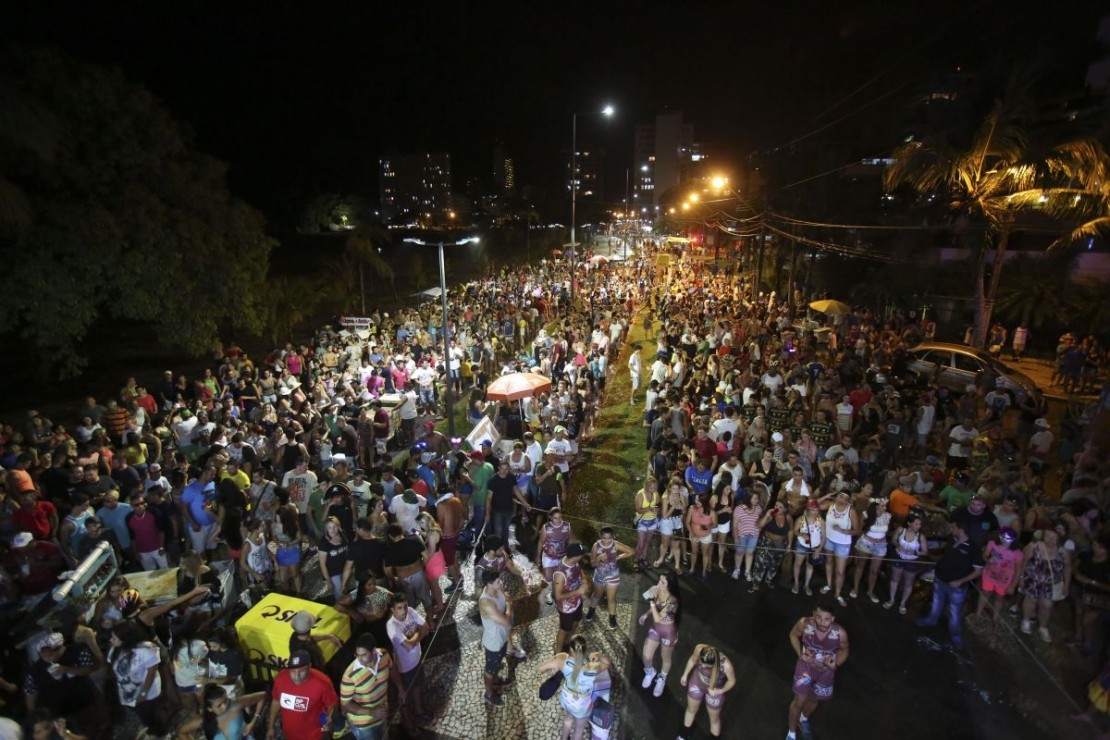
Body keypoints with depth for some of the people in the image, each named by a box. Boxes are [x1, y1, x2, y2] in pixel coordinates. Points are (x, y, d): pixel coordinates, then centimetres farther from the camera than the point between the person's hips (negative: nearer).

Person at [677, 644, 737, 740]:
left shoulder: (726, 665, -42)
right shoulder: (699, 649, -37)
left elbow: (732, 681, -18)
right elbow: (693, 659, -11)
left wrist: (720, 691, -29)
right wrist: (685, 674, 2)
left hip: (714, 690, -3)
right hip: (697, 682, 3)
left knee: (714, 719, 23)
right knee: (691, 710, 29)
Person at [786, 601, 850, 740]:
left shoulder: (840, 633, -32)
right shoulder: (804, 624, -32)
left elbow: (844, 650, -8)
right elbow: (793, 635, -9)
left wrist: (836, 664, -22)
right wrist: (800, 654, -20)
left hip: (826, 670, 2)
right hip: (806, 665, -1)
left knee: (815, 699, 25)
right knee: (799, 700, 3)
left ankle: (804, 719, 58)